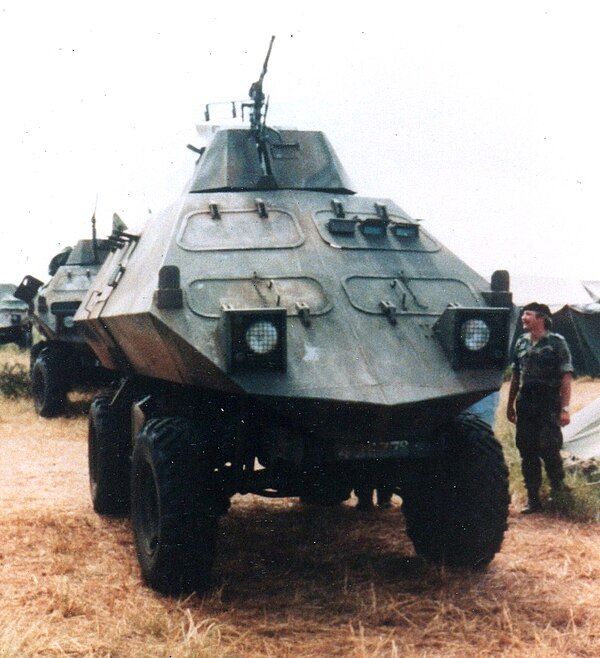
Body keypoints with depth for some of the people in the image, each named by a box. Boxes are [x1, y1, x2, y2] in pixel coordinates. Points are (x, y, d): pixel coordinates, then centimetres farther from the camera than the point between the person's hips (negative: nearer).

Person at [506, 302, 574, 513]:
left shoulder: (556, 342, -4)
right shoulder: (521, 343, 12)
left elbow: (566, 378, -7)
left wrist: (564, 408, -14)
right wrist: (510, 404, 16)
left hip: (548, 404, -5)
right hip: (525, 404, 5)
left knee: (549, 449, -7)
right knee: (527, 453, 6)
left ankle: (558, 489, 13)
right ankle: (533, 499, 14)